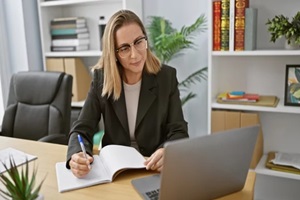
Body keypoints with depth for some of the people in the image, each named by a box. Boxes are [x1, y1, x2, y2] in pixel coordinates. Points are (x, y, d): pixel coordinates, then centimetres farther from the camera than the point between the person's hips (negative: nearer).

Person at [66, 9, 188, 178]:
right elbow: (82, 129, -7)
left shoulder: (166, 76, -6)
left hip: (156, 170, -1)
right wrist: (76, 156, -30)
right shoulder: (101, 79, -5)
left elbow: (179, 132, -8)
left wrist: (166, 153, -31)